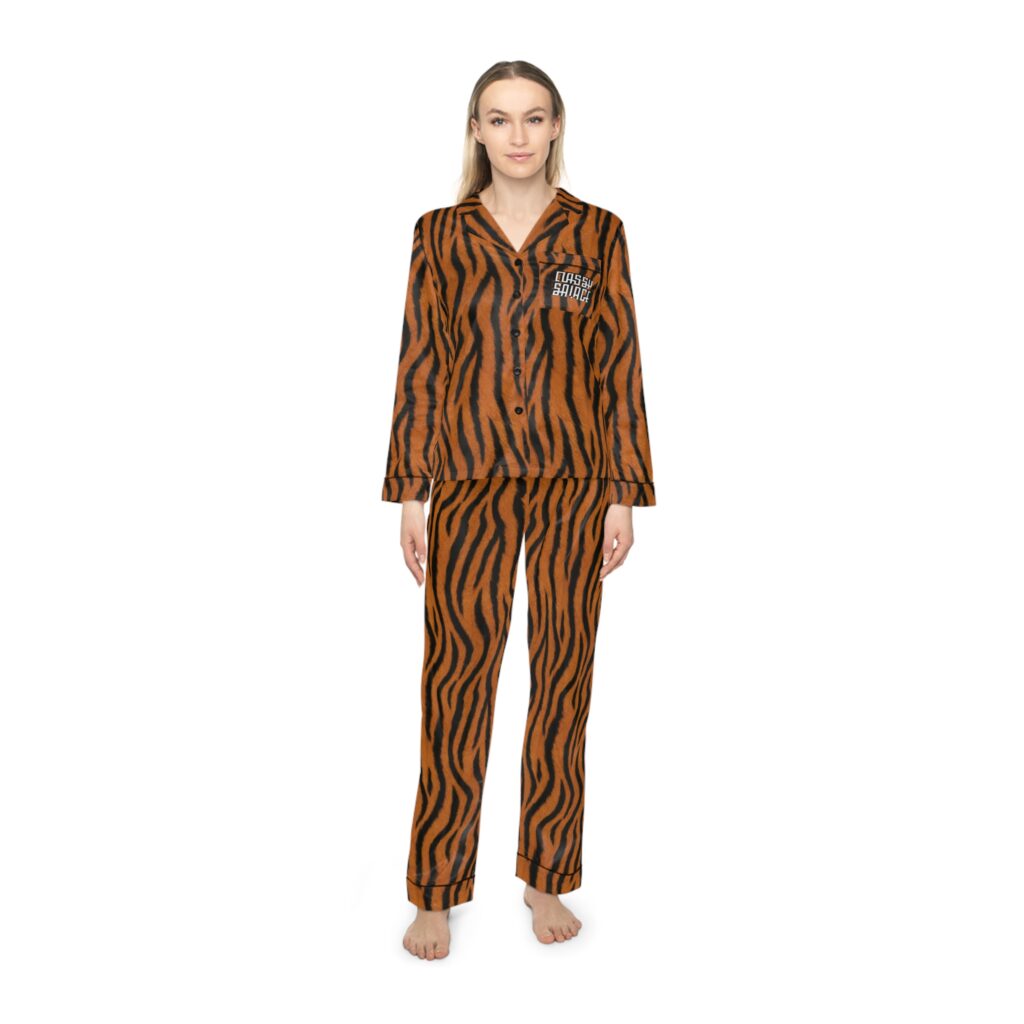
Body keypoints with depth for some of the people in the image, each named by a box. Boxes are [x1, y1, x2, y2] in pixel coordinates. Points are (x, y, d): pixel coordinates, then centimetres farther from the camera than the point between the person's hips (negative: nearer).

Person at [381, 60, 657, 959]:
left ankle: (547, 877, 24)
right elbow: (420, 366, 3)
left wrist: (626, 493, -2)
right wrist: (408, 491, -1)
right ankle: (437, 893, 15)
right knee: (457, 674, 1)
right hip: (470, 479, 0)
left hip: (574, 480, 1)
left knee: (564, 669, 7)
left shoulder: (598, 233, 4)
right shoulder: (440, 234, 5)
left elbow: (619, 367, 3)